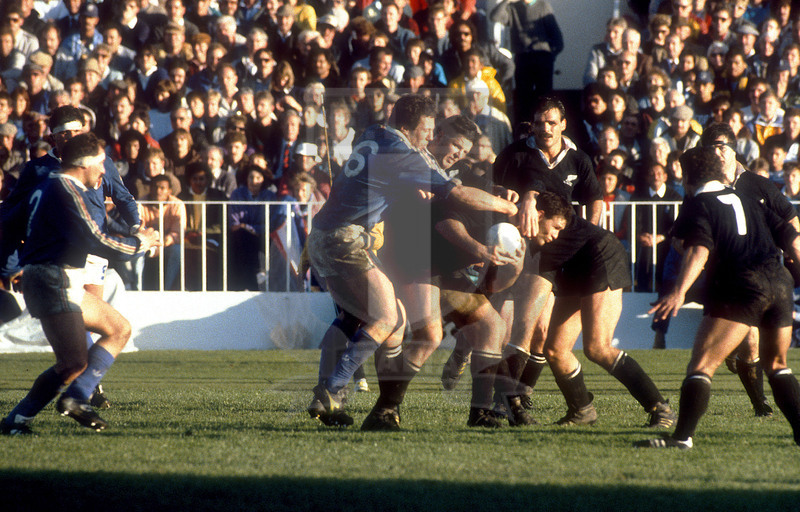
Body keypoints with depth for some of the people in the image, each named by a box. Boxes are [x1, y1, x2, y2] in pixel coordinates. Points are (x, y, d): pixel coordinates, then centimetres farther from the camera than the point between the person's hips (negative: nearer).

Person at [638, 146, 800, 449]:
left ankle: (683, 435, -23)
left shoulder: (697, 206, 5)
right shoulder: (746, 200, 25)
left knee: (702, 365, -10)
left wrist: (680, 292, -25)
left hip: (742, 288, -6)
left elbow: (699, 250, -14)